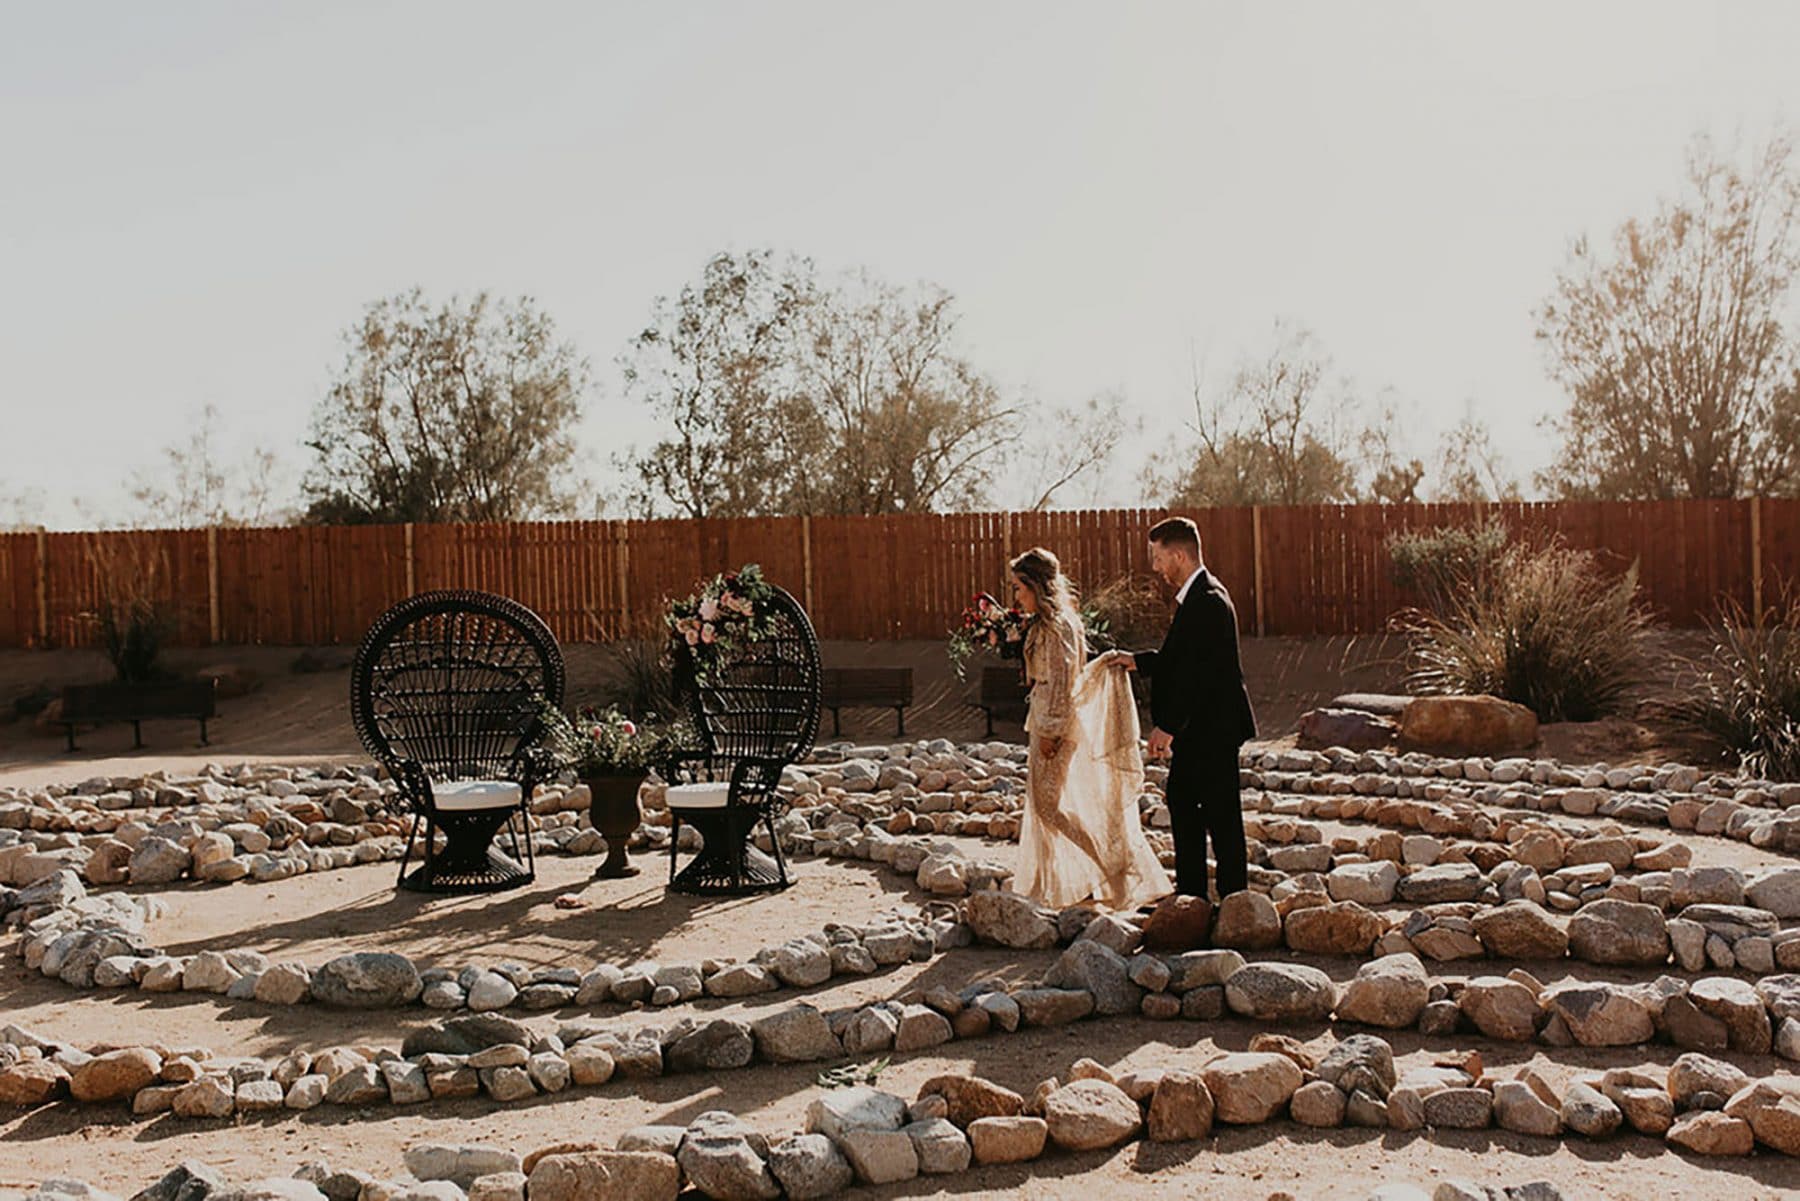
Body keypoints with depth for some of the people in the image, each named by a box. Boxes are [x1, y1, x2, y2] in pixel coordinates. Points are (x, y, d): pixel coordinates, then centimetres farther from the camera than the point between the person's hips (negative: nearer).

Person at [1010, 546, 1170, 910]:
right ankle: (1055, 886, 20)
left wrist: (1049, 732, -19)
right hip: (1046, 724, 10)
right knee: (1043, 803, 13)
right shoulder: (1043, 624, 13)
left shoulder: (1058, 625, -16)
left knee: (1052, 802, -6)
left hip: (1058, 726, -10)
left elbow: (1061, 683, -19)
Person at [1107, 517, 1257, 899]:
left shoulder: (1208, 601, -21)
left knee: (1220, 814, -1)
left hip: (1213, 727, -11)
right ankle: (1190, 889, 28)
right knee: (1180, 798, 17)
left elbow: (1198, 671, -25)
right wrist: (1138, 661, 12)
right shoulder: (1196, 596, 11)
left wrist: (1168, 726, -23)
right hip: (1197, 728, 11)